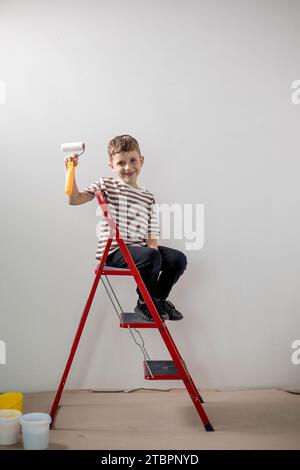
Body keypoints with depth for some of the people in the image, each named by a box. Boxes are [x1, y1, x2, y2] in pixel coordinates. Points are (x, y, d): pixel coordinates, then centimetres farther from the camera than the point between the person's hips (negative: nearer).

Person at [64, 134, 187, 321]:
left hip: (140, 248, 5)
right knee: (151, 256, -31)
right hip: (114, 250, -5)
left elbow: (152, 236, 8)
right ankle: (144, 304, -4)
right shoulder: (106, 185, 6)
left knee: (179, 258, -9)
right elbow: (74, 199, -4)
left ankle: (158, 299, 14)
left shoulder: (148, 197, 15)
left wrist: (152, 249, -11)